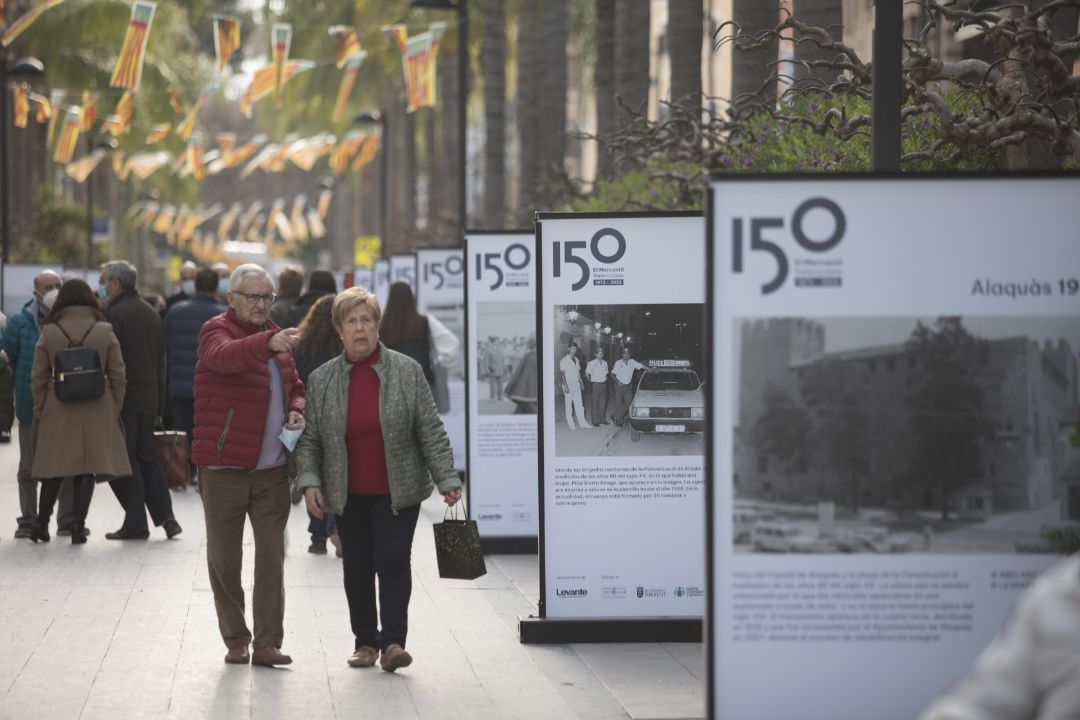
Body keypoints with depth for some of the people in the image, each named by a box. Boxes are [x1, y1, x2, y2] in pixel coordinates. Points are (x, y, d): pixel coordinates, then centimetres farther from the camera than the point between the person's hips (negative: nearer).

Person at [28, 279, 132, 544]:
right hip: (97, 412, 0)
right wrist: (114, 410, 10)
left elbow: (38, 379, 1)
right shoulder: (105, 333, 1)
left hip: (58, 412, 0)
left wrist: (39, 413, 9)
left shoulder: (49, 333, 0)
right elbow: (118, 377, 2)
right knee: (87, 469, 4)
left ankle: (41, 524, 11)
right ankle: (78, 526, 0)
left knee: (53, 468, 9)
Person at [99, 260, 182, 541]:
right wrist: (159, 406, 19)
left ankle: (135, 523, -2)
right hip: (149, 399, 7)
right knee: (147, 457, 15)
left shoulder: (114, 314, -13)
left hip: (123, 399, -7)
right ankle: (165, 516, 9)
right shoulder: (151, 313, 13)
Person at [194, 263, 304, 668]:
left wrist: (296, 411, 4)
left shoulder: (275, 337, 16)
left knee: (272, 557, -1)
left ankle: (267, 643, 0)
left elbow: (295, 386, 28)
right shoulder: (216, 330, -5)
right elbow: (225, 356, -30)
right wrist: (267, 343, -48)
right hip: (224, 468, -5)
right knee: (224, 559, 3)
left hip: (272, 470, 5)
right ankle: (235, 640, 14)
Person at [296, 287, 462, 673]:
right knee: (357, 566, 7)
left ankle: (393, 641, -7)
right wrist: (310, 481, -7)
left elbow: (431, 432, -1)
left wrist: (447, 480, -6)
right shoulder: (322, 380, 3)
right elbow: (309, 439, 6)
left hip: (396, 491, -2)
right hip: (348, 495, 2)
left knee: (393, 561, -8)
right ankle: (365, 641, 18)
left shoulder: (406, 371, -2)